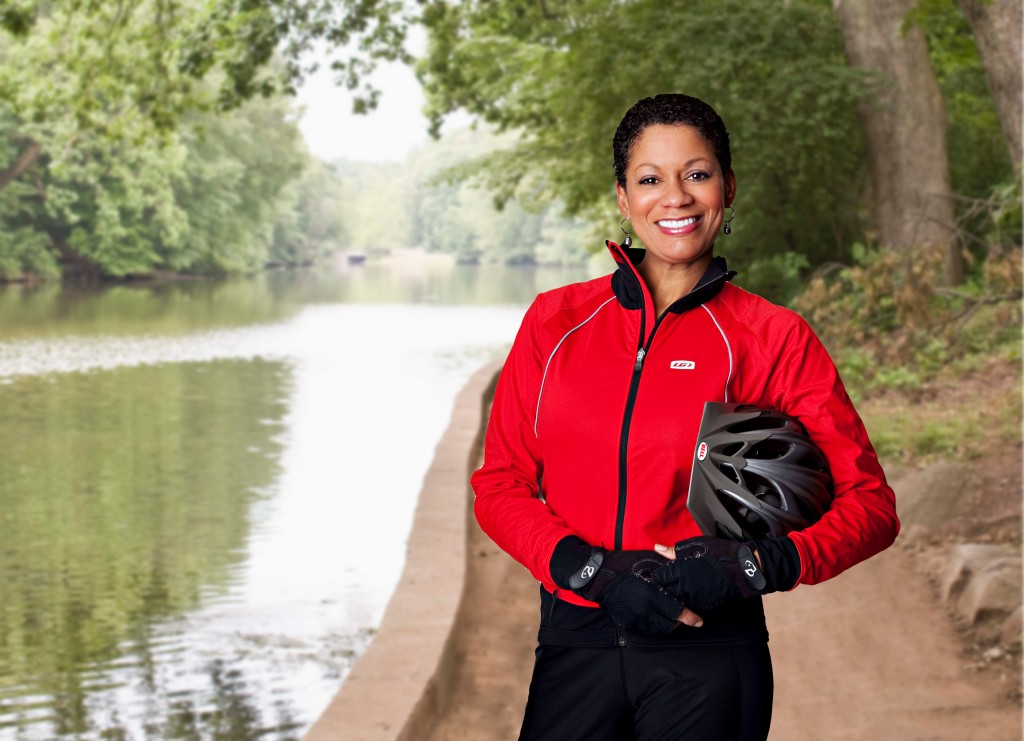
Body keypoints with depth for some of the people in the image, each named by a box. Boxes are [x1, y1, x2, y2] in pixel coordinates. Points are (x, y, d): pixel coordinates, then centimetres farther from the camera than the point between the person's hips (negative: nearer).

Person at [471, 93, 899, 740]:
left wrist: (760, 566, -17)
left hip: (708, 661, -1)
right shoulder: (556, 322, 5)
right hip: (575, 645, 2)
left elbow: (871, 505, -1)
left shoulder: (773, 339, -1)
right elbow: (499, 486, 4)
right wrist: (594, 571, -12)